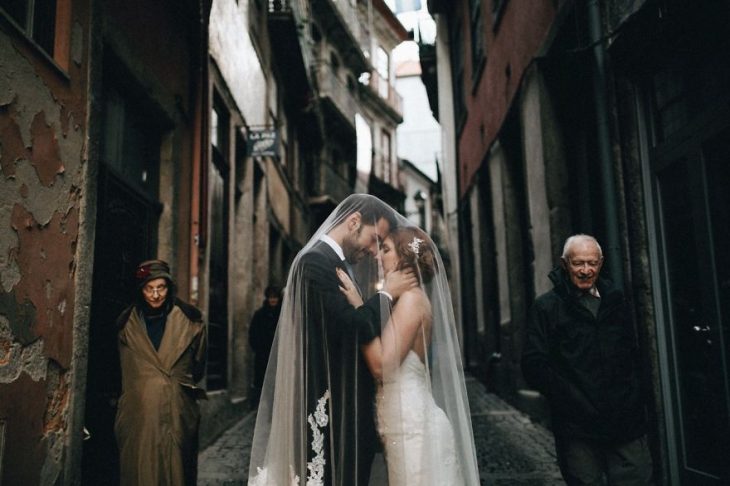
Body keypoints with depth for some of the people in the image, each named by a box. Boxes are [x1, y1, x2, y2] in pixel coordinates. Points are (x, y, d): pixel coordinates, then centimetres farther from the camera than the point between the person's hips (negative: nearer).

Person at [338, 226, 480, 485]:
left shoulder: (411, 297, -14)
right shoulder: (407, 299, 14)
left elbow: (382, 365, -22)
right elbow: (383, 361, 10)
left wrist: (359, 306, -19)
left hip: (414, 427, -9)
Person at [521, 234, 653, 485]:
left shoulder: (615, 300, 13)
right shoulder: (547, 307, -2)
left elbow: (633, 352, 21)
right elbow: (533, 364, -8)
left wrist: (633, 395, 7)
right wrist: (572, 402, -13)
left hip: (626, 422, 4)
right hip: (577, 427, -4)